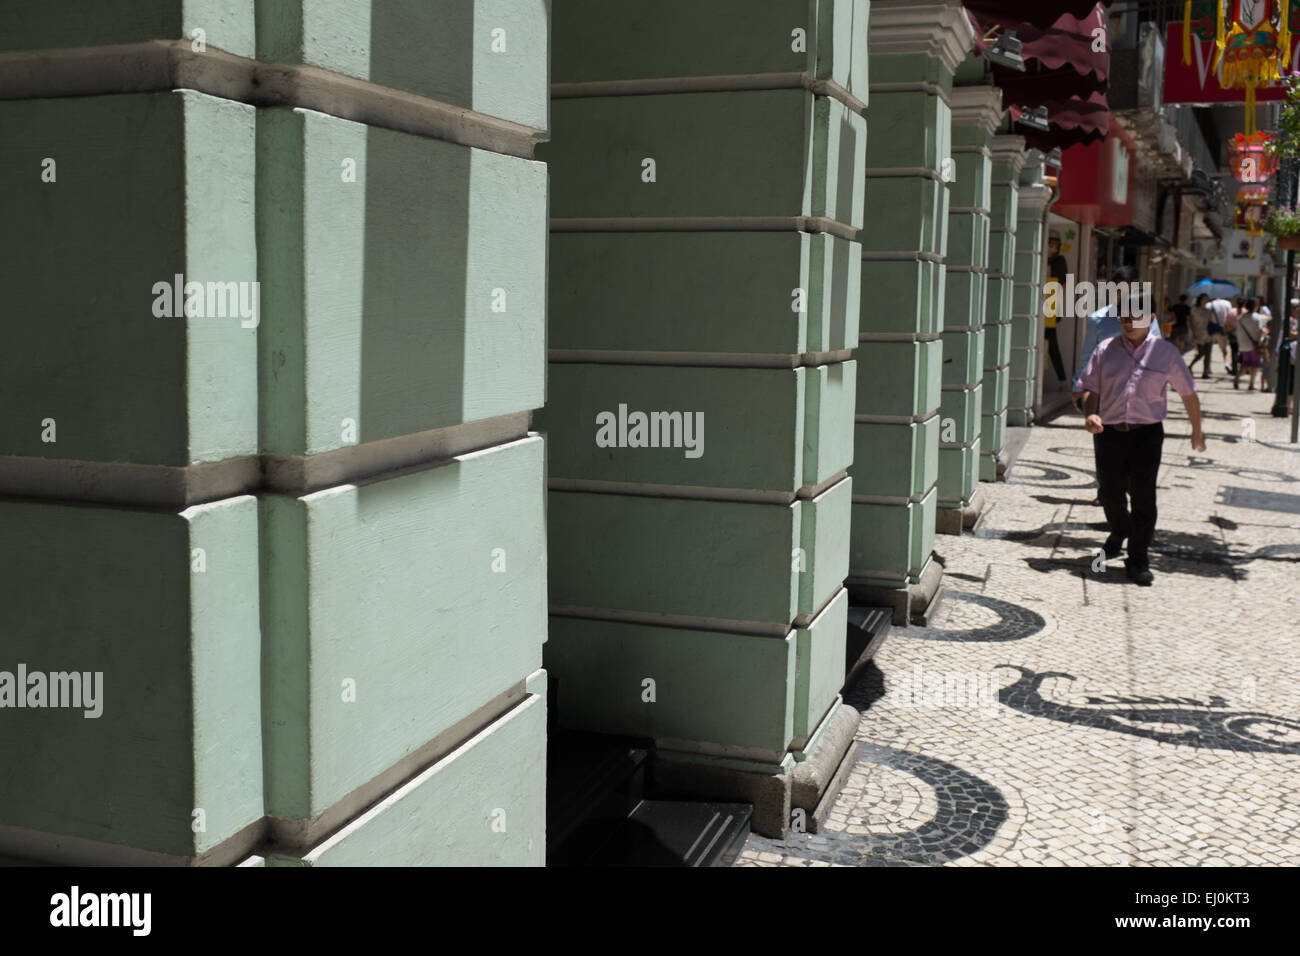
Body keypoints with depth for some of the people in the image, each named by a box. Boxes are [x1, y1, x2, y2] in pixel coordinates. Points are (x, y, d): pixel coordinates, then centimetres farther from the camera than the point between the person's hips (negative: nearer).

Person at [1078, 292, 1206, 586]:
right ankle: (1119, 532, 36)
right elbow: (1090, 388, 10)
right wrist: (1091, 414, -10)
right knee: (1109, 492, 4)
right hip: (1109, 432, 1)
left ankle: (1138, 560, 5)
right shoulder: (1106, 350, 7)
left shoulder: (1166, 353, 5)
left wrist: (1197, 430, 21)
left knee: (1143, 497, -5)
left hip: (1147, 433, -1)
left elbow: (1188, 392, 15)